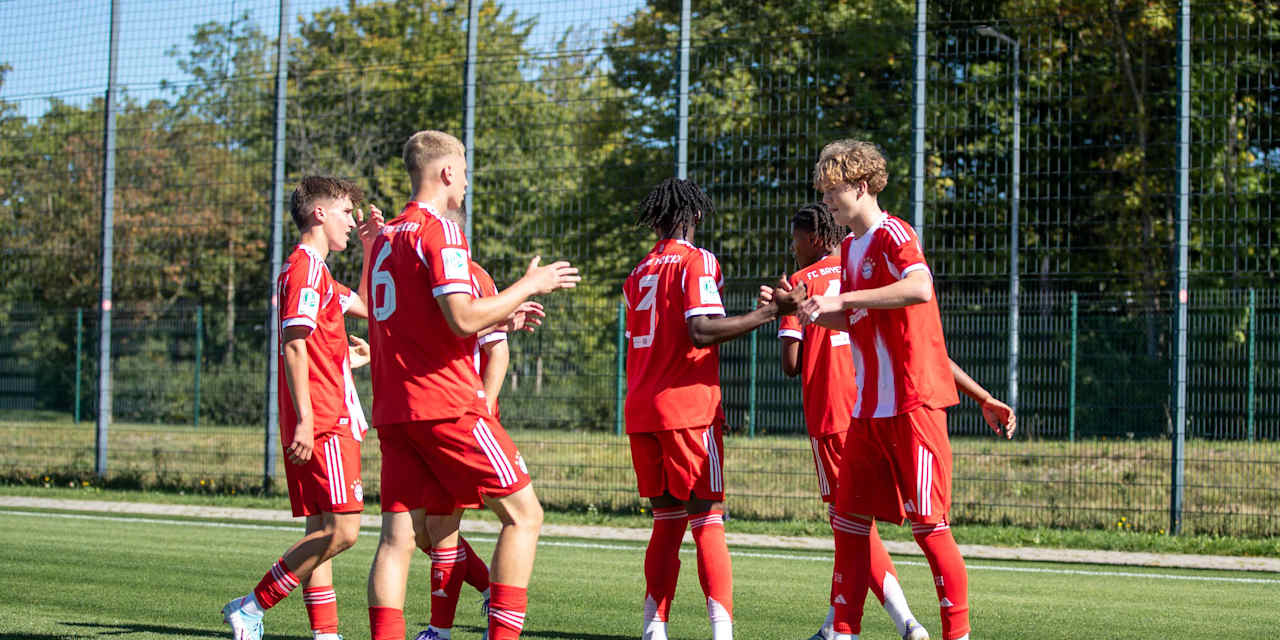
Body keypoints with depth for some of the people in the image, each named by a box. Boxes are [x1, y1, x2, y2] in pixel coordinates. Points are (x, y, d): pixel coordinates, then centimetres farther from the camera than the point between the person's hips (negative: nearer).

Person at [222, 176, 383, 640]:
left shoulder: (315, 270, 23)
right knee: (342, 529, -15)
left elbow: (367, 305, 39)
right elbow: (293, 345, -16)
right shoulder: (306, 267, -8)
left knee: (323, 531, 7)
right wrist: (305, 420, -22)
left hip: (322, 425, 10)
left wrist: (372, 248, 28)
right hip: (323, 421, -10)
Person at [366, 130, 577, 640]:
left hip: (393, 408, 8)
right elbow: (462, 319, -19)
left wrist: (500, 315, 25)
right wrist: (529, 286, -7)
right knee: (523, 514, 1)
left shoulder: (385, 236, 18)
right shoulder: (439, 232, -9)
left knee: (398, 538, 2)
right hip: (445, 404, -8)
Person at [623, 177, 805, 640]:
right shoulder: (697, 263, -5)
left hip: (640, 411, 6)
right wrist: (770, 311, -19)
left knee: (667, 520, 12)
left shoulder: (638, 273, 16)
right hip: (689, 408, -6)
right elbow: (701, 331, -19)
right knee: (707, 519, -6)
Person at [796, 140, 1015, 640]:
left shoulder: (892, 234, -10)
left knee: (927, 523, -6)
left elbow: (919, 288, -29)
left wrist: (844, 299, -27)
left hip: (913, 403, -9)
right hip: (868, 407, 9)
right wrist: (801, 309, 11)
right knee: (851, 518, 7)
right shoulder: (850, 247, 17)